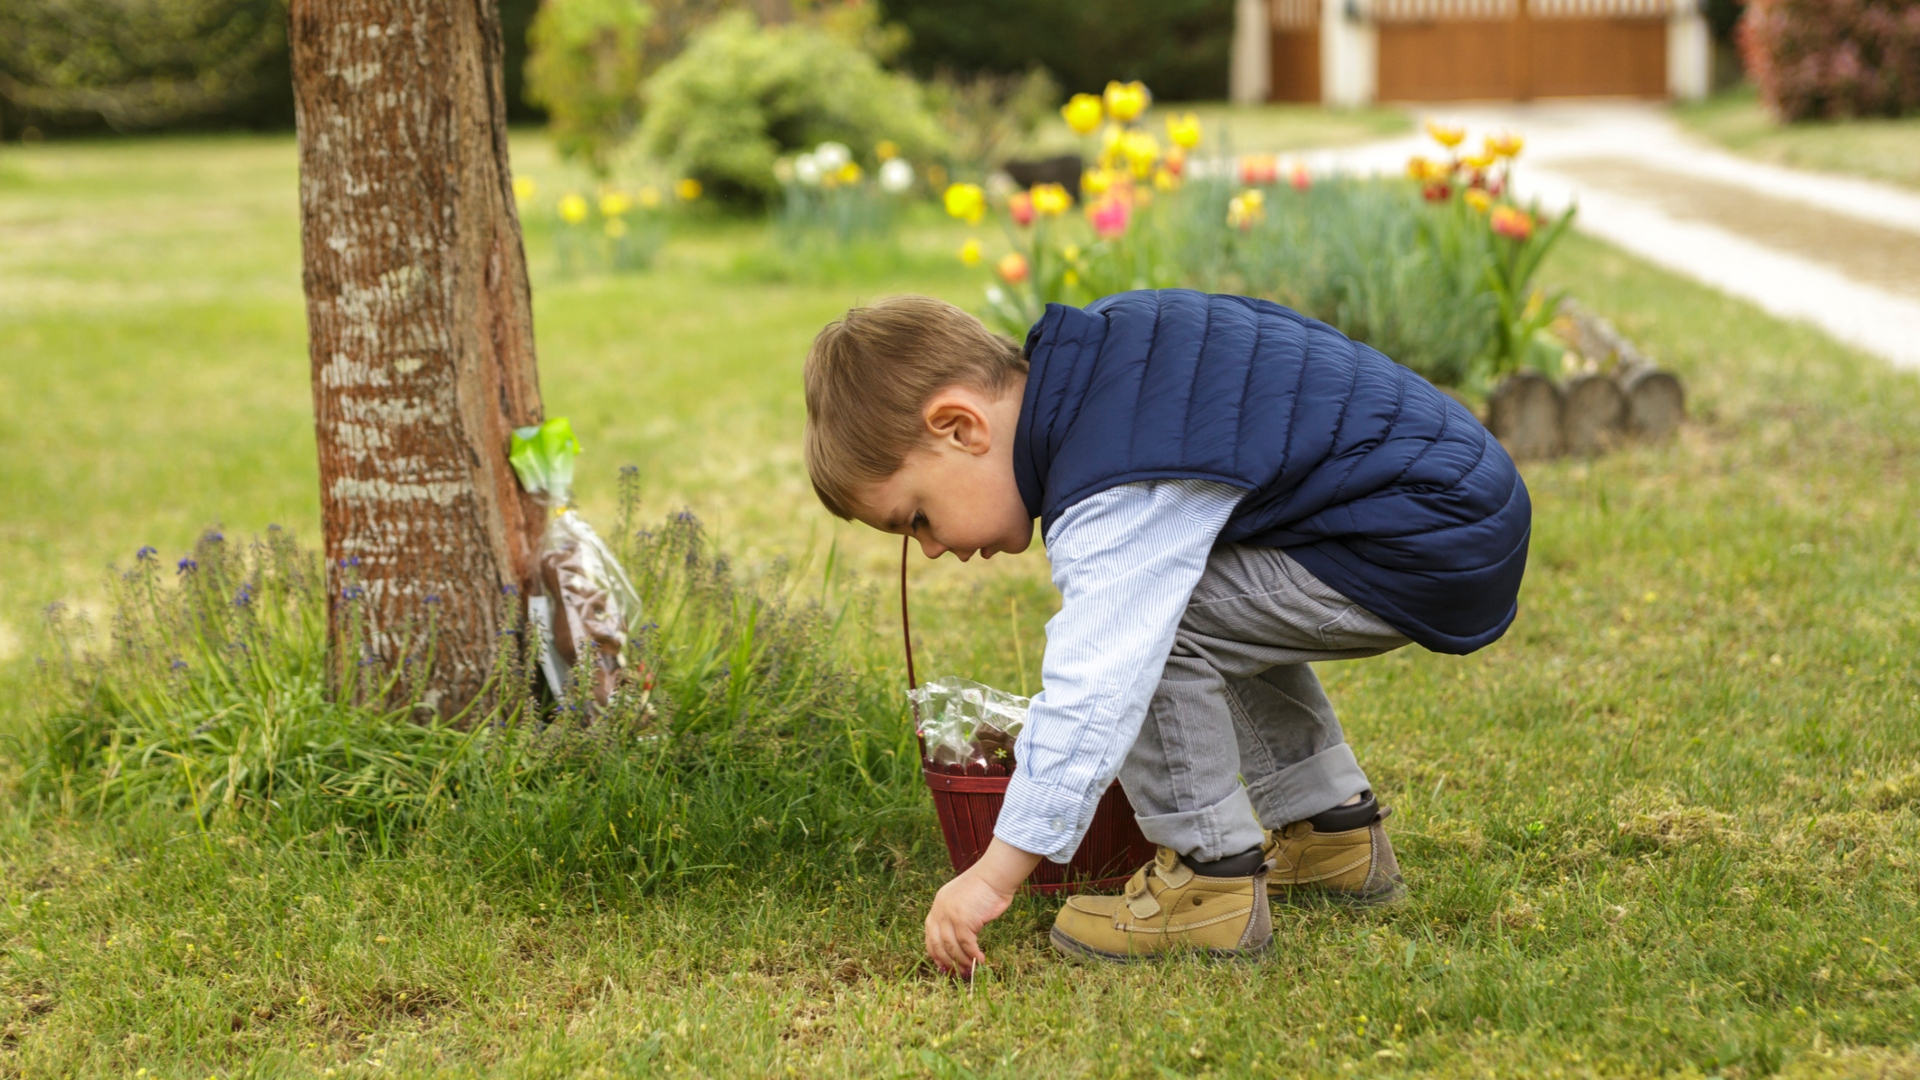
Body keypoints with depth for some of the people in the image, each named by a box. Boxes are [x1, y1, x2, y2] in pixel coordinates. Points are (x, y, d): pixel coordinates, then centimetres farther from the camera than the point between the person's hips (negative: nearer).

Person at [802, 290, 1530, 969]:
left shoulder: (1121, 495, -25)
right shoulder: (1089, 369, 6)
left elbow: (1093, 692, -30)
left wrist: (995, 875, -28)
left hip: (1434, 549, -11)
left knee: (1143, 622, -17)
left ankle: (1215, 879, -6)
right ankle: (1335, 831, 27)